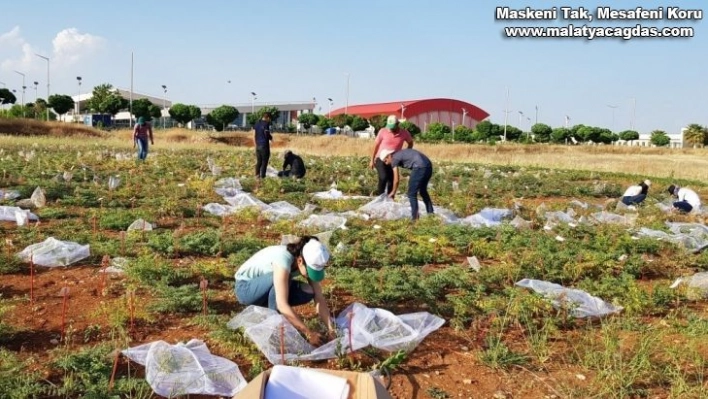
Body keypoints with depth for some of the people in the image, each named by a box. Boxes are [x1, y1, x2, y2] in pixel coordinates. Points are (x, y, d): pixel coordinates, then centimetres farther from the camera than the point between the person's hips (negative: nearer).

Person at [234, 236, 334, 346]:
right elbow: (282, 305, -41)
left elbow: (319, 298, -15)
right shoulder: (283, 260, -36)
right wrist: (308, 333, -39)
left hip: (267, 290, 7)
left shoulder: (309, 262, -16)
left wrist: (331, 329, -25)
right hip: (245, 288, -6)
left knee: (308, 292, -15)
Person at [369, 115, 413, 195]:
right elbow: (376, 145, -1)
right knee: (383, 177, -23)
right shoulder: (383, 131, -14)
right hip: (381, 159, -2)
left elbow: (410, 143, 11)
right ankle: (379, 195, -3)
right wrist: (372, 160, 3)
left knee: (391, 182, 2)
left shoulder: (404, 133, -10)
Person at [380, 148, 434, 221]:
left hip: (420, 167, -9)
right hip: (428, 165, 9)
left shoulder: (394, 158, 3)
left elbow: (396, 180, 3)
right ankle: (430, 213, 29)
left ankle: (415, 217, 1)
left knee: (412, 193, 2)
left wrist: (393, 192, 18)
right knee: (423, 191, 24)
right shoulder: (401, 153, 26)